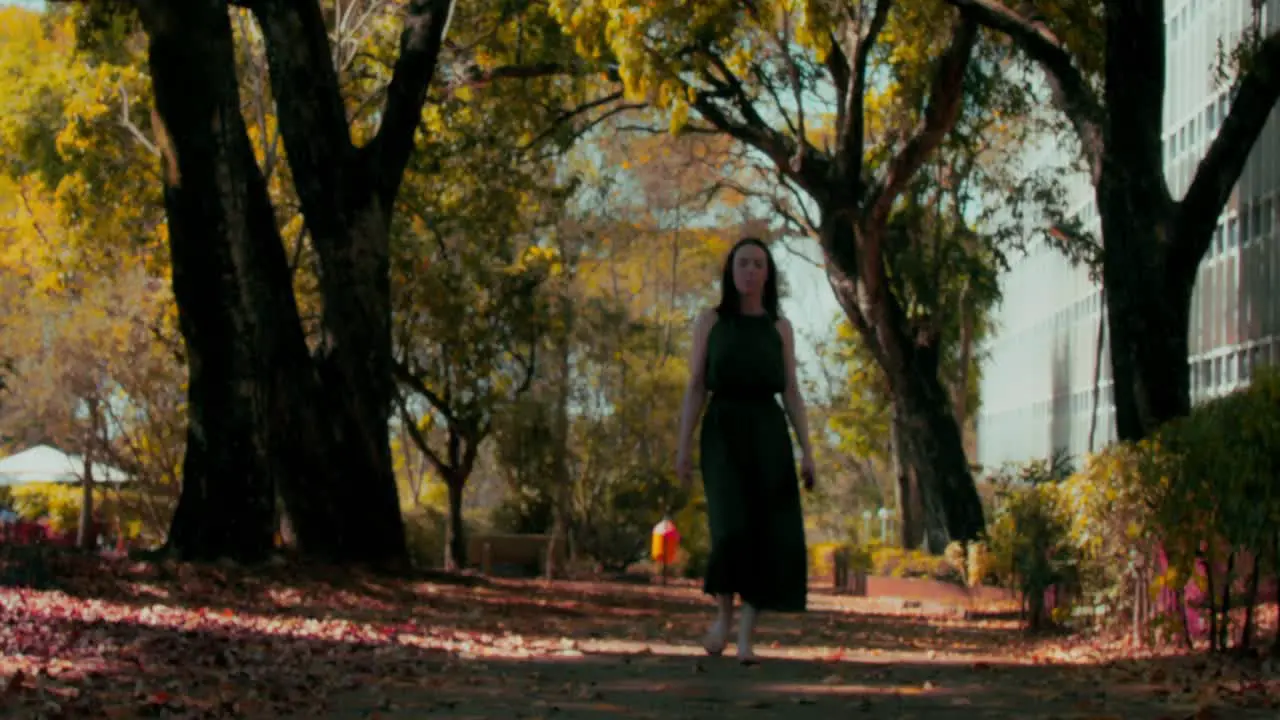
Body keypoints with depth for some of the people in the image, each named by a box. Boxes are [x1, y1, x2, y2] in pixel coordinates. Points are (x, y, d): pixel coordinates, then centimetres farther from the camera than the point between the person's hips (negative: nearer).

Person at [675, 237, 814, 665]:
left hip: (768, 436, 2)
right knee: (733, 528, -20)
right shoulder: (710, 321, 9)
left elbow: (791, 393, 9)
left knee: (770, 537, -10)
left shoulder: (780, 328, 13)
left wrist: (807, 451, -1)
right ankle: (723, 614, 5)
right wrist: (684, 447, -3)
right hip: (722, 435, -2)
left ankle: (746, 639, -3)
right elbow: (695, 388, 5)